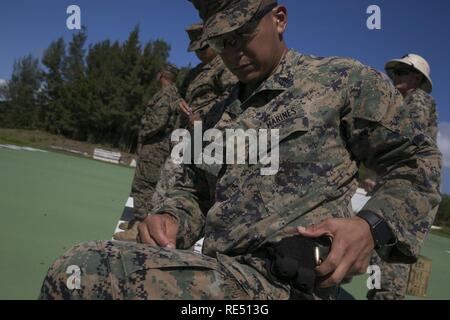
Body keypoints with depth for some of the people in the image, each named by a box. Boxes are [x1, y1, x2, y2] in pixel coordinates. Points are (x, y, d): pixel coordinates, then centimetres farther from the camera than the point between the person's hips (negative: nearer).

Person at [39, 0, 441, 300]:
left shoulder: (345, 79, 4)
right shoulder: (217, 116, 20)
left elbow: (417, 161, 6)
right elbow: (193, 191, 27)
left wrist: (372, 226, -13)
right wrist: (172, 217, 3)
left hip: (283, 282, -6)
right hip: (217, 271, 7)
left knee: (80, 274, -23)